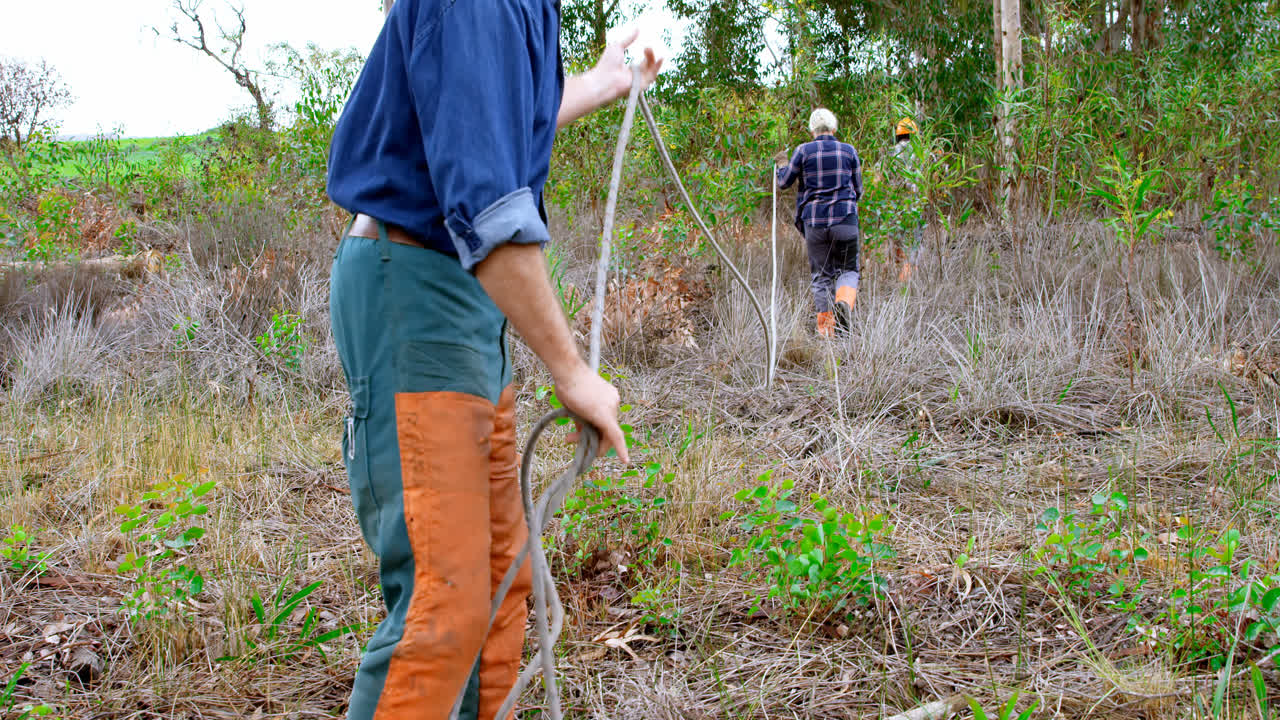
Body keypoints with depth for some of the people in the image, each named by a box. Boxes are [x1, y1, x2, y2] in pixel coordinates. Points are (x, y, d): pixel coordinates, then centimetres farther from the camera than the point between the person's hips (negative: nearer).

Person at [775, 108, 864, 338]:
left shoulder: (803, 151, -1)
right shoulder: (849, 151, 4)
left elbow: (784, 182, 8)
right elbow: (858, 191, 10)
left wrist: (782, 164, 27)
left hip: (814, 220, 0)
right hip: (844, 218, 0)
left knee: (821, 275, 8)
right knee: (848, 269, 9)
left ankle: (826, 329, 0)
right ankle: (844, 302, -23)